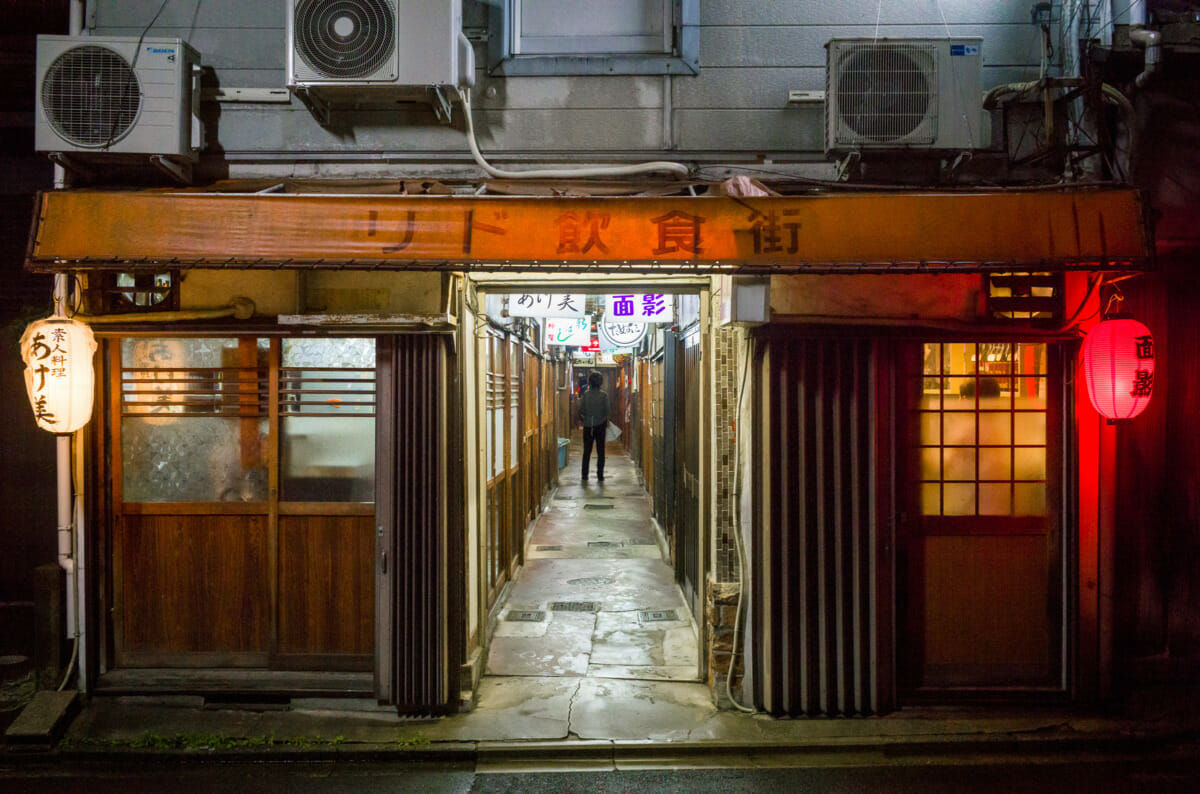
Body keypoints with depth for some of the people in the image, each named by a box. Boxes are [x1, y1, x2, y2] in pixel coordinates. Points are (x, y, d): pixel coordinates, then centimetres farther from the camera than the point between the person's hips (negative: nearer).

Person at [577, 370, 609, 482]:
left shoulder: (586, 394, -5)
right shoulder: (604, 395, -7)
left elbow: (581, 410, -3)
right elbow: (606, 410, -6)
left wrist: (581, 419, 16)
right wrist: (606, 423, 10)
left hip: (588, 425, 1)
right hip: (600, 425, -1)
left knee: (587, 452, 8)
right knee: (600, 451, 6)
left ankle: (584, 476, 8)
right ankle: (600, 476, 5)